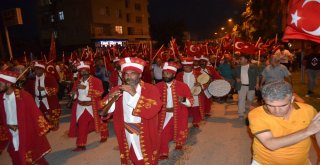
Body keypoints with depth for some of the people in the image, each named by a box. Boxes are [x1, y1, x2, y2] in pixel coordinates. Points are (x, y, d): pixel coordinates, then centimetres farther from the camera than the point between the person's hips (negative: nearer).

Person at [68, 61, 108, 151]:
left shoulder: (96, 81, -12)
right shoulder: (77, 82, 8)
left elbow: (99, 93, -23)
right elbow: (74, 94, 18)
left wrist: (86, 88, -28)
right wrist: (74, 90, -8)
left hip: (92, 107, -4)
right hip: (80, 107, 4)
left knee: (97, 122, 15)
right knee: (81, 126, 2)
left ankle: (104, 135, 42)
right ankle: (81, 145, 10)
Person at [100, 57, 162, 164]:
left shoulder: (151, 89, -15)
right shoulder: (117, 90, -2)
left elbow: (152, 110, -28)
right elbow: (104, 110, -1)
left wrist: (135, 94, -30)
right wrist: (110, 99, -22)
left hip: (146, 136, -3)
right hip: (126, 134, 4)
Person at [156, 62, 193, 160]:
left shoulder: (183, 86, -12)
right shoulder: (158, 86, -8)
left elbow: (191, 102, -6)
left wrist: (183, 100, -26)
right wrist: (163, 108, -13)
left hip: (179, 116, 0)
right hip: (164, 116, 1)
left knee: (179, 133, 18)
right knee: (162, 135, 0)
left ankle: (179, 144, 52)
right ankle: (163, 153, 23)